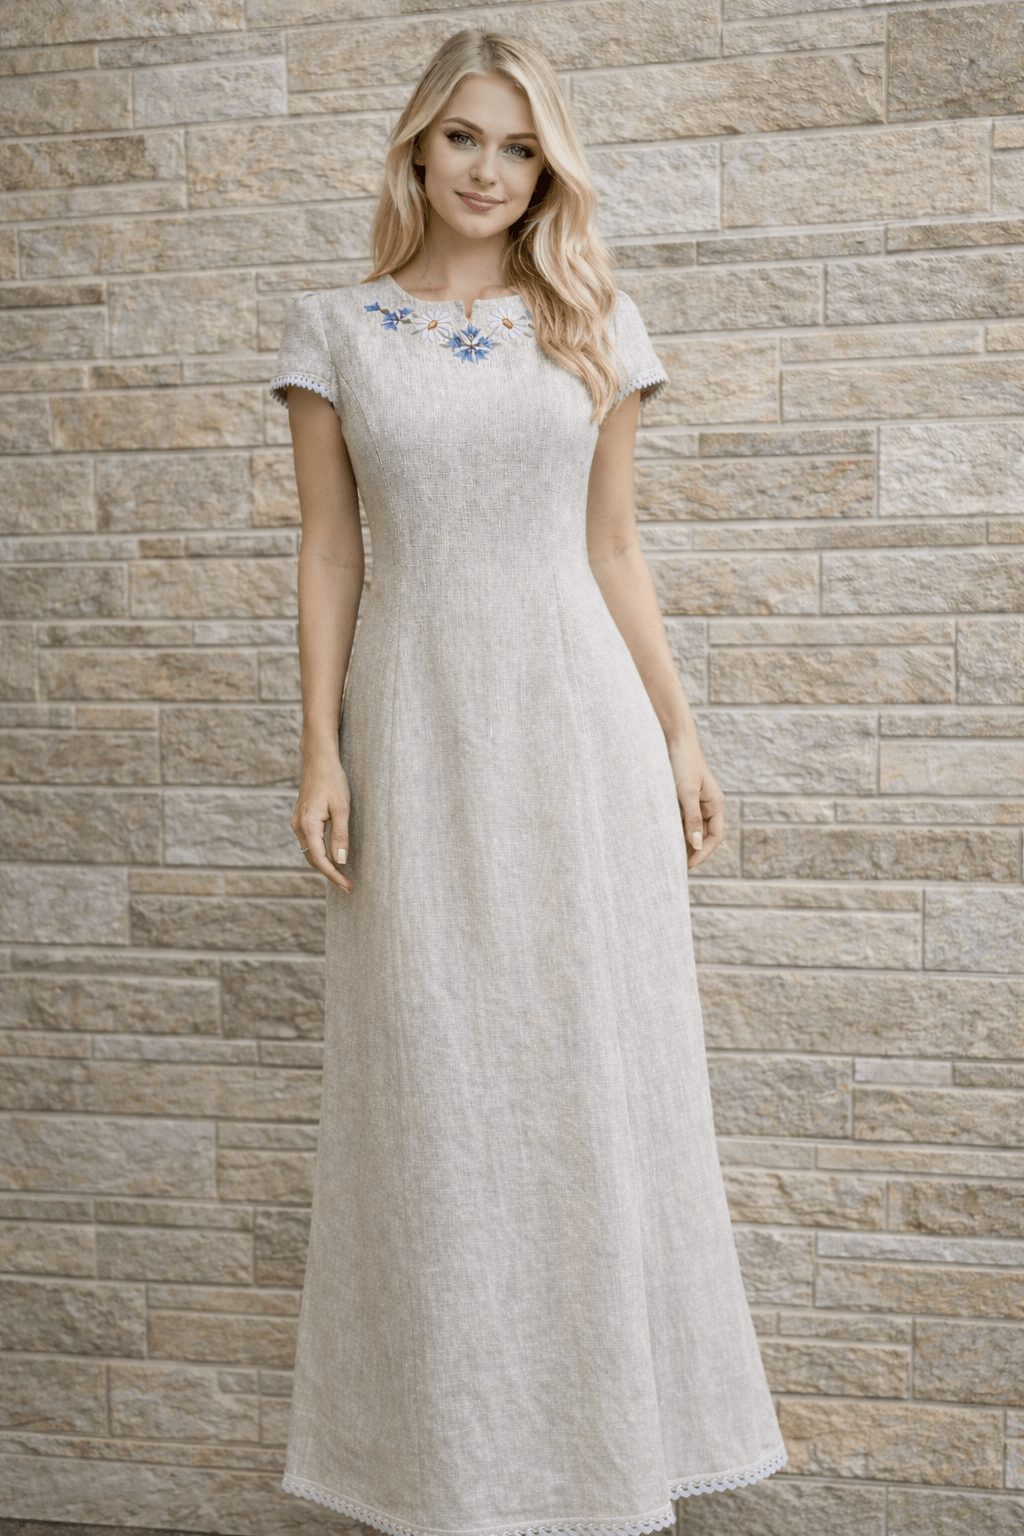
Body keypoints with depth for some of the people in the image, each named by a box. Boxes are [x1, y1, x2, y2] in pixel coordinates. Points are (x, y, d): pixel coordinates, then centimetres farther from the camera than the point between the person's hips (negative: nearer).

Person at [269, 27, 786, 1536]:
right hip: (419, 715, 0)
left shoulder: (593, 327, 9)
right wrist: (323, 750, -3)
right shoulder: (334, 328, 6)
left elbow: (614, 550, 9)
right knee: (435, 1077, 4)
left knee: (594, 1064, 5)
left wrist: (679, 735, 5)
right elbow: (329, 553, 4)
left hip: (576, 707, 1)